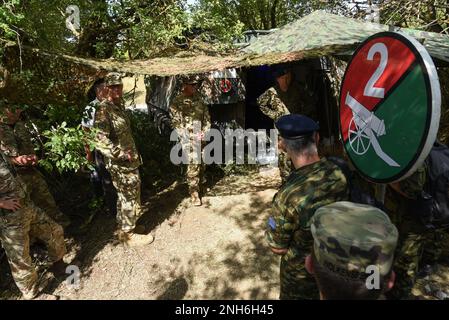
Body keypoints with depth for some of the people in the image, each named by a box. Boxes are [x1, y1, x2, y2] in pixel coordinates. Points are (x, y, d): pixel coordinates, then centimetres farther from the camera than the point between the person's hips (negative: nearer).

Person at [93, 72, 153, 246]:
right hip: (120, 163, -9)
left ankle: (124, 225, 36)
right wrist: (122, 155, -24)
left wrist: (134, 153, 16)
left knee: (125, 196, 20)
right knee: (131, 197, 1)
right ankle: (128, 233, 17)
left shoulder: (119, 106, 11)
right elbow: (100, 141, -27)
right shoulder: (103, 110, -18)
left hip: (129, 160, 9)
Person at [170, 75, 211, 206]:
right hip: (189, 138, -5)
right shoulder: (178, 101, -8)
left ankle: (199, 185, 32)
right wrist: (187, 138, -15)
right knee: (193, 164, -8)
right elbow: (176, 122, -10)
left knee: (202, 164, 12)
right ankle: (194, 192, 3)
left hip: (201, 137, 5)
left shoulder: (199, 97, 8)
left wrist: (205, 131, 0)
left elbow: (206, 115, 13)